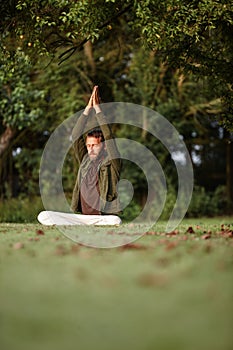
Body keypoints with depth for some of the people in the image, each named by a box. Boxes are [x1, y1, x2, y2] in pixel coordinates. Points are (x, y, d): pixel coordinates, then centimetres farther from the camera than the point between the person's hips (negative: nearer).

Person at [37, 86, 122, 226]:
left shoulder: (112, 162, 1)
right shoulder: (85, 161, 15)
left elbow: (109, 137, -9)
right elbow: (76, 136, 8)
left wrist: (97, 108, -5)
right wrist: (88, 109, 3)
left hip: (104, 218, -5)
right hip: (83, 217, 5)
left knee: (115, 221, -40)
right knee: (44, 216, -14)